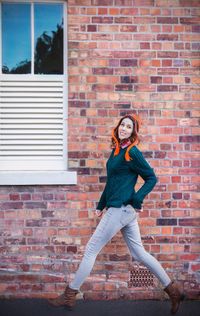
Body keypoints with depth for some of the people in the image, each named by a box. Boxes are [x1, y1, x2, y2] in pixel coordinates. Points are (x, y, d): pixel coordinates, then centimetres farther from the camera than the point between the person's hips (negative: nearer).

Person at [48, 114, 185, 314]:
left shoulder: (132, 152, -12)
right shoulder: (116, 150, 13)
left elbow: (151, 178, -10)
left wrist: (136, 200, -16)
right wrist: (101, 205, 20)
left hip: (121, 209, -9)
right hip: (123, 210, 9)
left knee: (91, 250, 0)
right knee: (139, 253, 12)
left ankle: (70, 295, 11)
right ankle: (172, 290, 18)